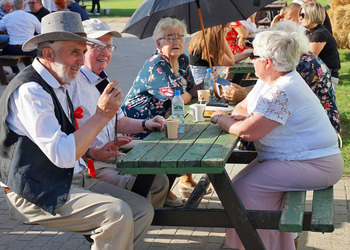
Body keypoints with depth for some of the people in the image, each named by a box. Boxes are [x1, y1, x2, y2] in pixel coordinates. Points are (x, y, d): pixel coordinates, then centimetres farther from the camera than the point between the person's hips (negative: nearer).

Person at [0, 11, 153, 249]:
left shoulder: (58, 85, 14)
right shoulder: (30, 91, -17)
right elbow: (62, 155, -25)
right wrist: (102, 114, -20)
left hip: (73, 179, 10)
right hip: (38, 192, -10)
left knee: (143, 209, -1)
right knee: (118, 214, -27)